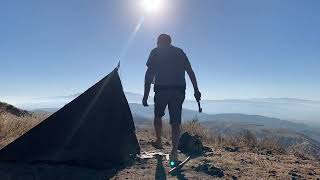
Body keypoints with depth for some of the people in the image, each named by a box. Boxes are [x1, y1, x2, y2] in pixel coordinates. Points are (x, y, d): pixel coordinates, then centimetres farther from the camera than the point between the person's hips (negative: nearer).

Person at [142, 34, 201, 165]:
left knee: (158, 116, 21)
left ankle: (159, 141, 31)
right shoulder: (180, 52, 17)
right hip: (179, 90, 2)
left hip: (161, 89, -2)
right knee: (176, 121, 3)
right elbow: (190, 72, 12)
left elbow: (149, 74, -1)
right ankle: (174, 152, -1)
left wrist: (146, 95, -1)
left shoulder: (155, 52, 8)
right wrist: (196, 90, 13)